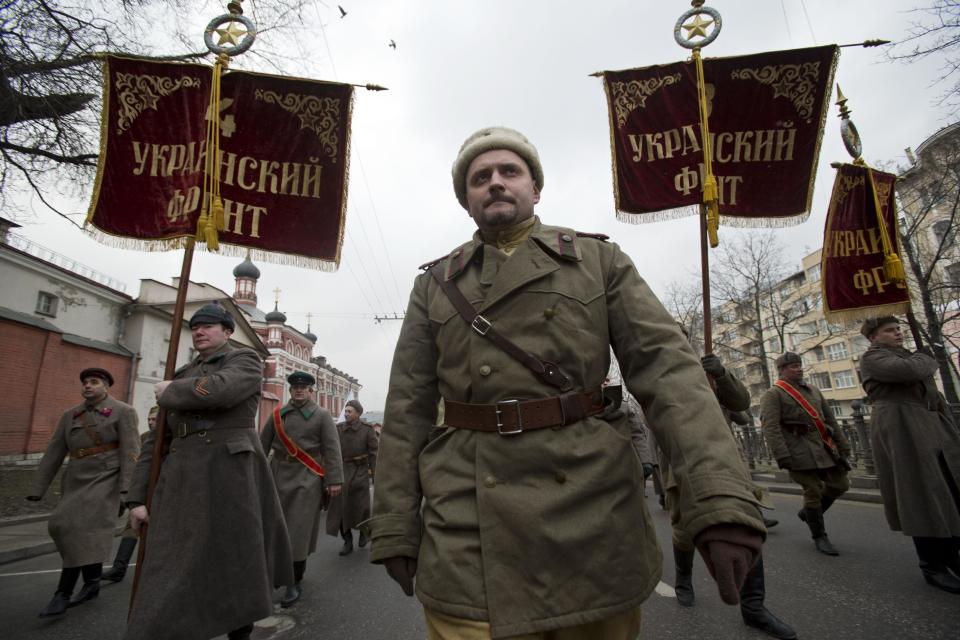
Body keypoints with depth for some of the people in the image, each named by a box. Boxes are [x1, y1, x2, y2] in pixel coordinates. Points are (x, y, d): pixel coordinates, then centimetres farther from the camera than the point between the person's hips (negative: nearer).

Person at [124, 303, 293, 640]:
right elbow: (156, 441, 17)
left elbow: (219, 389, -22)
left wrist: (169, 393, -4)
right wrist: (137, 497, 9)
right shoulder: (182, 377, 19)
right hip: (182, 481, 5)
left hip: (232, 476, -5)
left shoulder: (246, 360, 2)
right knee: (169, 573, 1)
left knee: (236, 562, 7)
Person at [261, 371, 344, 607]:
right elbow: (263, 444, 11)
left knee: (299, 529, -4)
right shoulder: (277, 415, 10)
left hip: (307, 479, -4)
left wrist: (334, 480, -13)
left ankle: (294, 584, 8)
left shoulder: (322, 416, -1)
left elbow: (332, 449, -6)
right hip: (279, 475, 4)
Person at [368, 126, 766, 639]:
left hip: (592, 515, 1)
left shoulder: (599, 260, 6)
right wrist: (394, 529, 2)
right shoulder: (434, 284, 9)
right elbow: (407, 411, 6)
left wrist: (721, 497, -17)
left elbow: (666, 368, -4)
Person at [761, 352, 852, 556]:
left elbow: (830, 419, 20)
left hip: (824, 446, 7)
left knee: (840, 485, 8)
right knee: (813, 490, -4)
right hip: (799, 449, -7)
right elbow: (770, 427, -15)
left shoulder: (813, 390, 18)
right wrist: (782, 456, -22)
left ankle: (808, 512, 29)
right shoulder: (773, 394, -6)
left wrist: (842, 445, 13)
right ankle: (819, 536, 13)